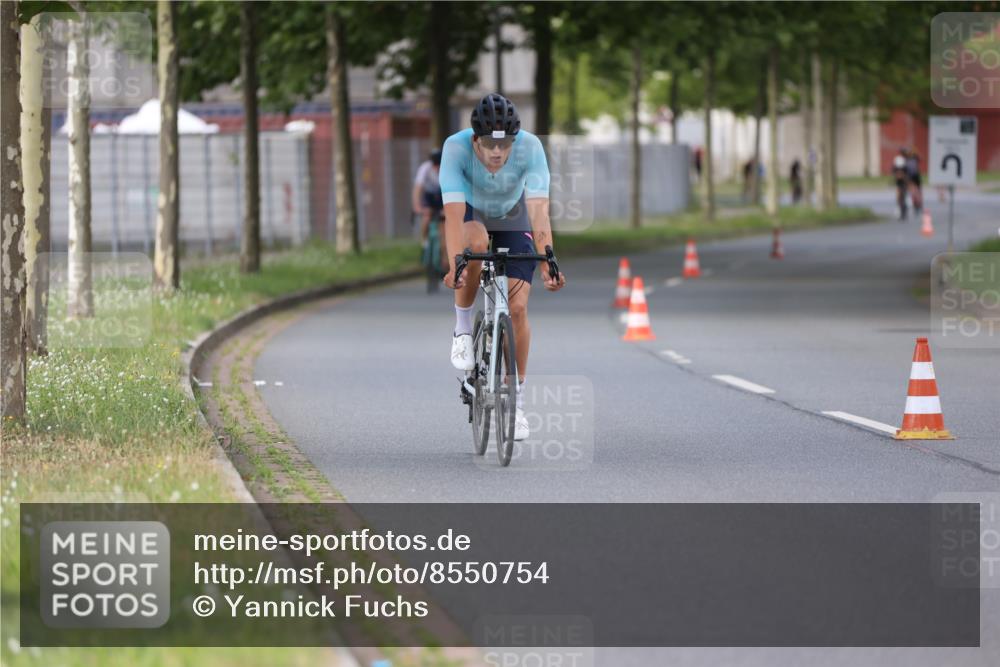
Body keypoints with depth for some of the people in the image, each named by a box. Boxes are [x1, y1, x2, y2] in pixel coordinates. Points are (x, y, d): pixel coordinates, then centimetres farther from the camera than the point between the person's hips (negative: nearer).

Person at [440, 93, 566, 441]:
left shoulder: (530, 147, -34)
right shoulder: (456, 147, -35)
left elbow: (539, 212, -39)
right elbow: (453, 213, -41)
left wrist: (548, 263, -50)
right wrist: (454, 266, -52)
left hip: (513, 219, 1)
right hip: (471, 213, -1)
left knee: (517, 308, -10)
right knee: (475, 243, -37)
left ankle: (516, 401, 6)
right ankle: (463, 328, -13)